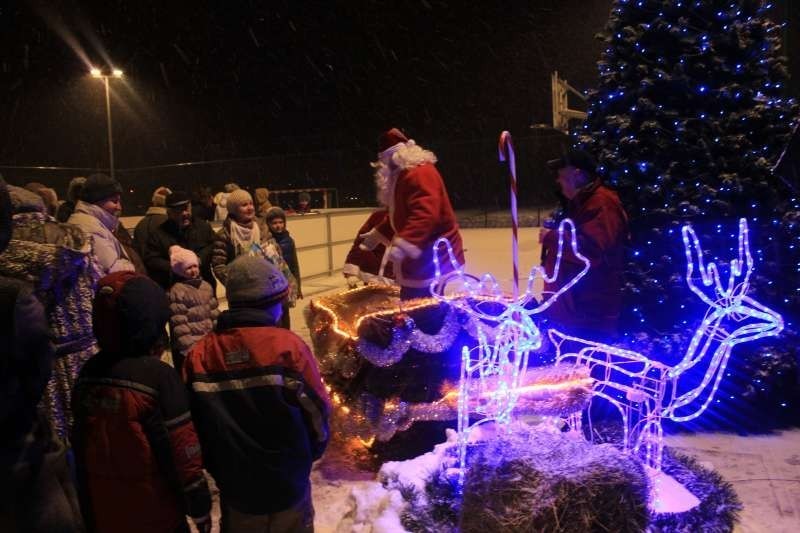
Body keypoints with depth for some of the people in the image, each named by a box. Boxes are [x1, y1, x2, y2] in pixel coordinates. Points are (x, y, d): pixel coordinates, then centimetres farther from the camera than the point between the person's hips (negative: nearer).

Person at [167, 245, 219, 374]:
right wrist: (189, 347, -15)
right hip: (189, 347, -6)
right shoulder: (177, 291, -13)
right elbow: (179, 324, -15)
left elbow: (214, 314, 13)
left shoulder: (206, 286, 7)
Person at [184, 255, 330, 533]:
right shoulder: (287, 346, -19)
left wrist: (218, 466, 12)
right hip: (288, 483, -2)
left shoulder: (199, 356, -10)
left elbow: (194, 422, -5)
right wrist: (313, 450, 8)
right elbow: (317, 410, -12)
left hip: (234, 485, 3)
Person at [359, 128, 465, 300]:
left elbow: (425, 215, -33)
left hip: (432, 258, -11)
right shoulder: (402, 175, 16)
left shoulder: (419, 173, -20)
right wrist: (378, 233, 28)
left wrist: (402, 245, -41)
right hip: (421, 257, 11)